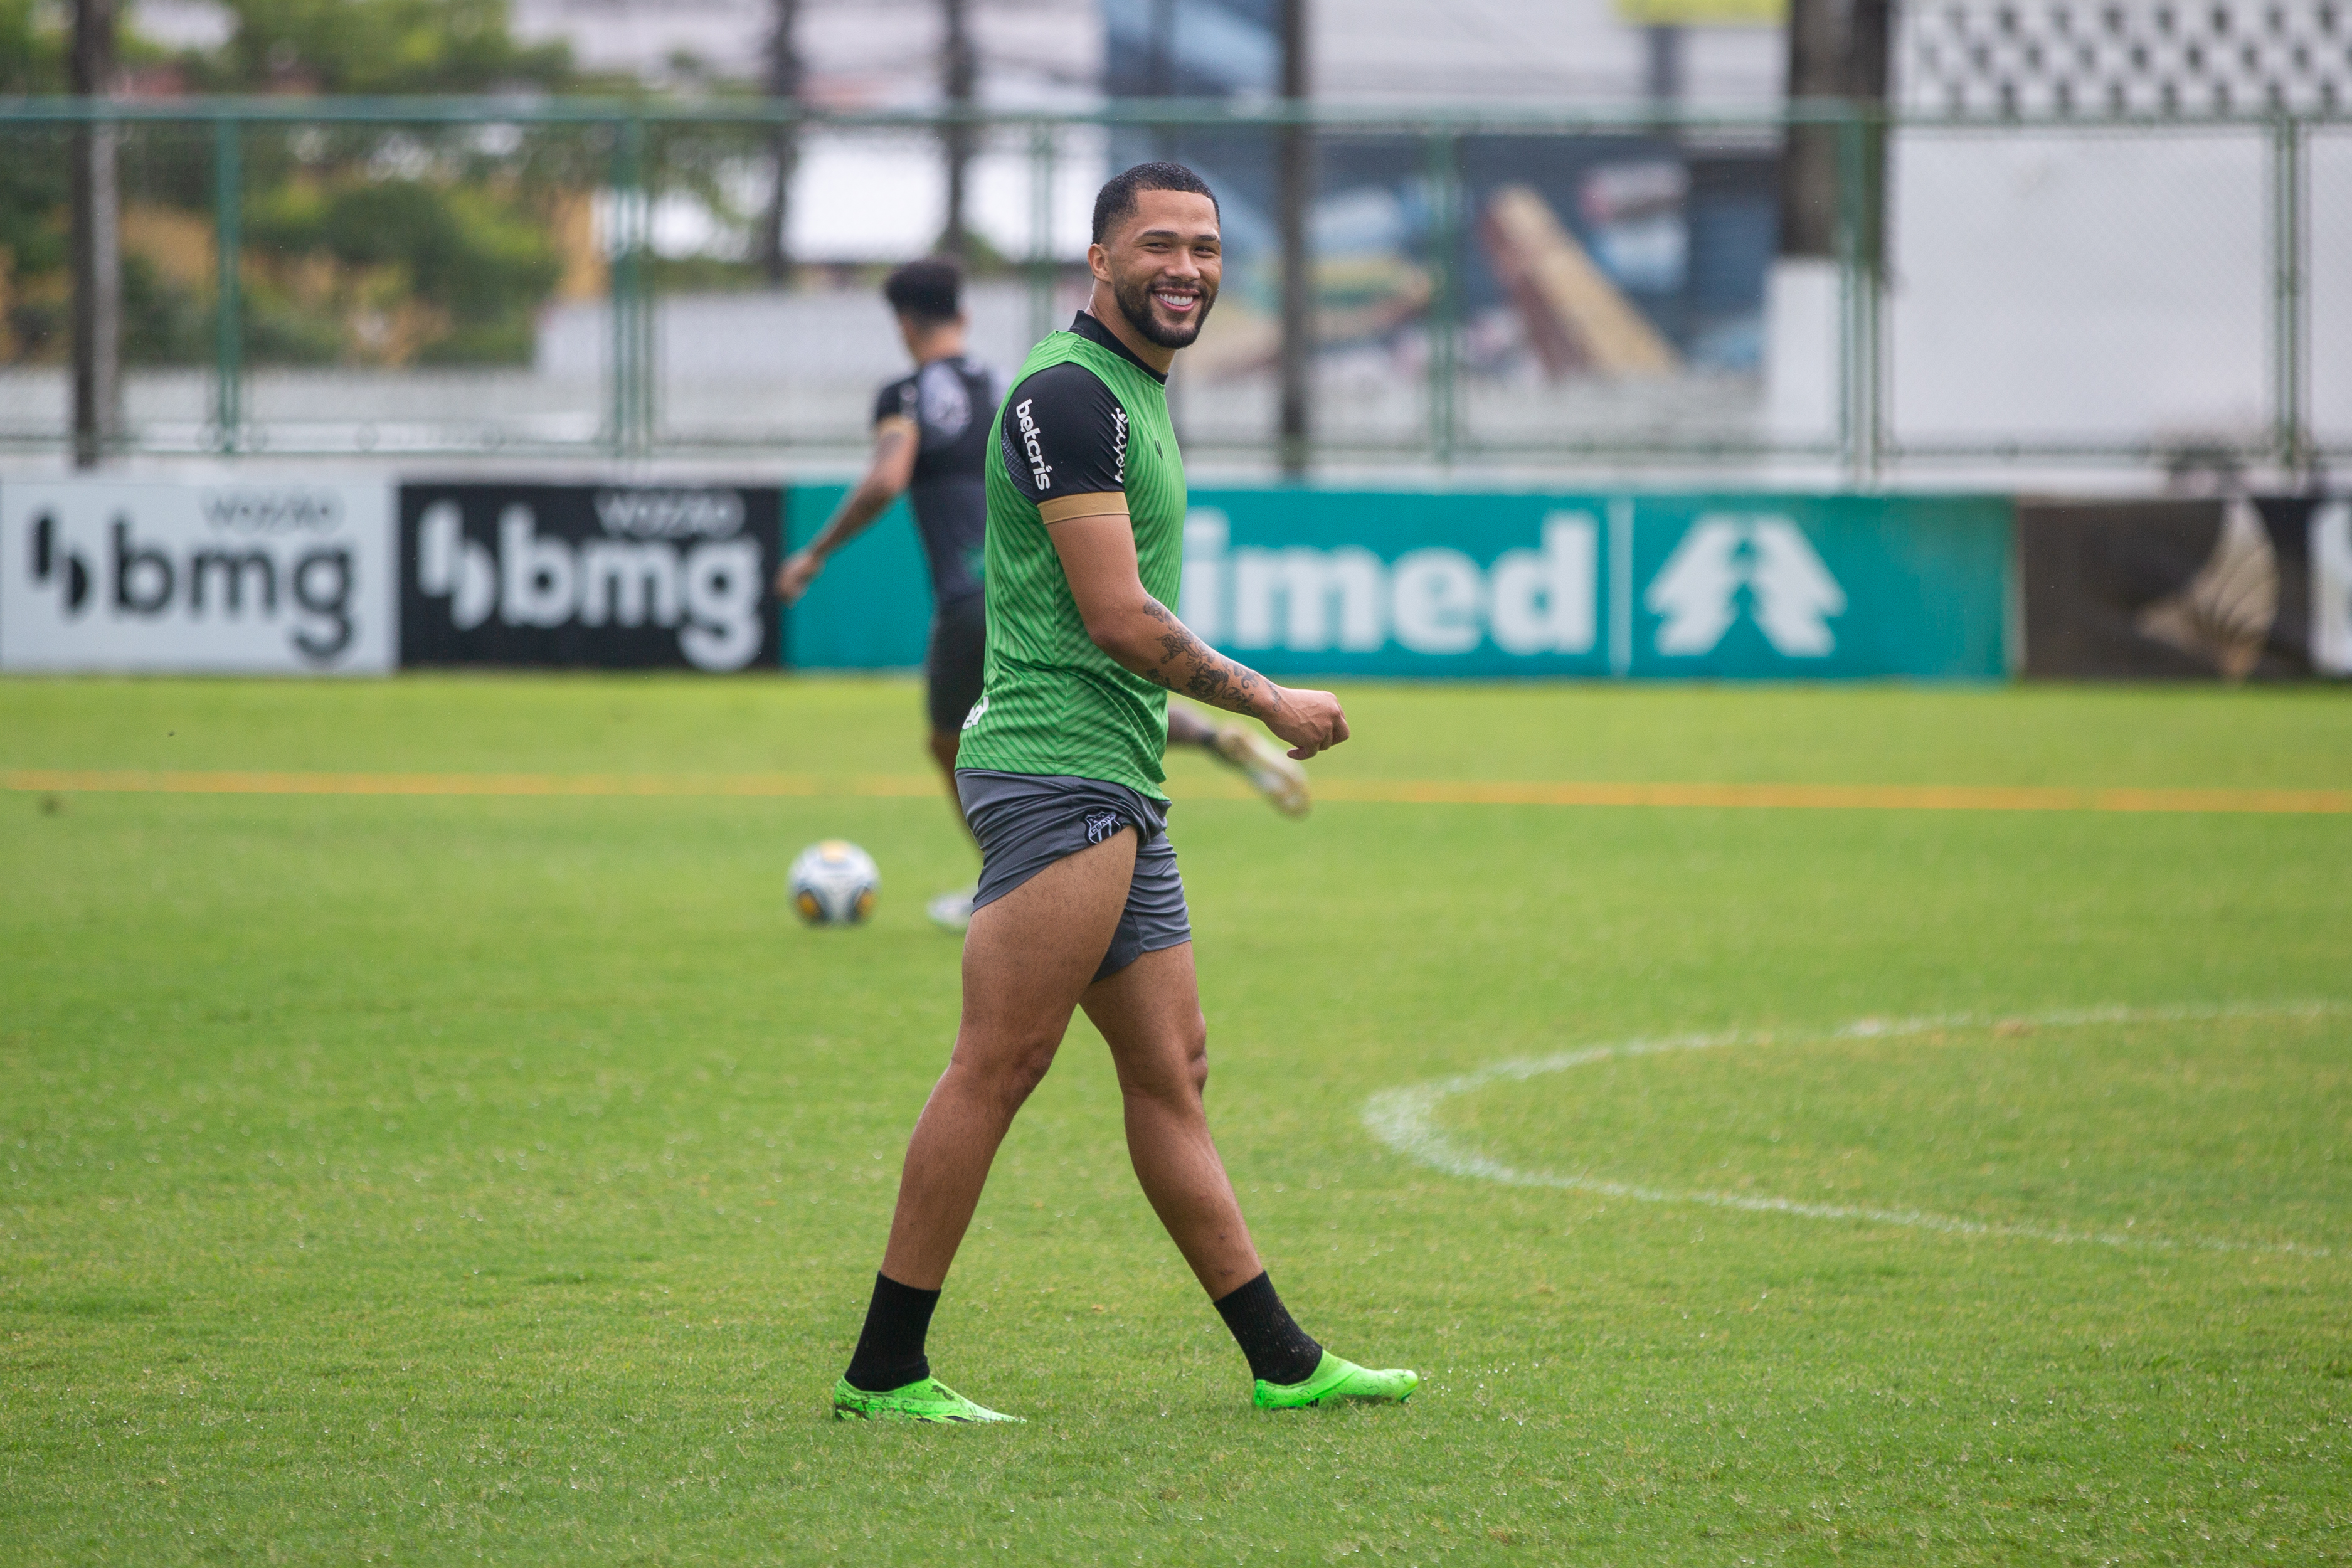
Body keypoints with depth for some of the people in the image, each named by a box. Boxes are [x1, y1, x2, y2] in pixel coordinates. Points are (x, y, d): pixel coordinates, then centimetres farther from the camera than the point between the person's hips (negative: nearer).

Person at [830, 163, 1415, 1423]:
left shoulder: (1135, 395, 20)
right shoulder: (1069, 393, -12)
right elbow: (1119, 618, -16)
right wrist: (1269, 704, -7)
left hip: (1119, 787, 10)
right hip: (1057, 769, -10)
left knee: (1171, 1073, 12)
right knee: (999, 1067, -11)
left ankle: (1282, 1363, 14)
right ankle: (884, 1370, -9)